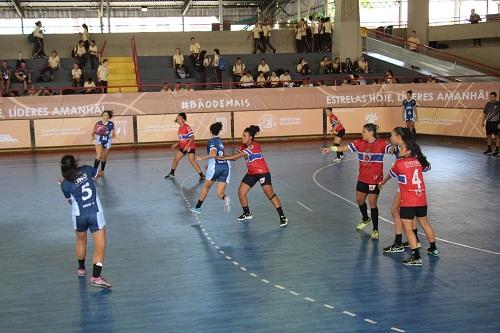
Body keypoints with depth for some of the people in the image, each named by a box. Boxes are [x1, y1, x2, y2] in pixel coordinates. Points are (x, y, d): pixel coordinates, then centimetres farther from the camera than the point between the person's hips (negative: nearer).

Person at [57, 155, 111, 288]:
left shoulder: (65, 184, -5)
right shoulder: (86, 170, -2)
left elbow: (71, 201, 11)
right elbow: (97, 173, 22)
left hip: (78, 215, 1)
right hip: (96, 213, -1)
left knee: (81, 241, 27)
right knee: (100, 246, -4)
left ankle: (81, 269, 45)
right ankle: (96, 277, -16)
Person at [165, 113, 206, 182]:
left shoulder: (187, 127, -17)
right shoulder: (180, 128, 10)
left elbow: (192, 137, -21)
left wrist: (187, 146, -28)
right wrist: (177, 144, 16)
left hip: (190, 147, -9)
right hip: (182, 147, 9)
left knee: (192, 161, -19)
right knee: (176, 159, 13)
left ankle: (202, 176, -16)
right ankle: (172, 173, 32)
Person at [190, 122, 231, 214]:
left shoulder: (212, 141, -4)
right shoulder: (220, 140, 19)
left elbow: (213, 154, -22)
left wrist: (202, 158, -14)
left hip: (215, 167, -5)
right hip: (226, 166, 5)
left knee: (206, 187, 18)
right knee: (220, 193, 4)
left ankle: (198, 207, 30)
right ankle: (225, 198, -31)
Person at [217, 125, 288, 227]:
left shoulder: (254, 146, -22)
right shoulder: (244, 146, 4)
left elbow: (240, 155, -28)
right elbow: (236, 157, 3)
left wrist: (224, 157, -28)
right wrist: (226, 157, -15)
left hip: (262, 173, -8)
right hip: (251, 173, 8)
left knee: (270, 194, -16)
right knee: (241, 192, 1)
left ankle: (282, 217, -13)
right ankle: (247, 213, 22)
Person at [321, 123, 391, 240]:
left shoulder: (381, 143, -12)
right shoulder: (359, 143, 1)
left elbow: (391, 150, -27)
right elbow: (344, 148, -1)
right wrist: (330, 148, -8)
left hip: (375, 179, -6)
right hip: (362, 178, 6)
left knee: (372, 203, -4)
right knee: (359, 200, 17)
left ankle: (375, 230, 9)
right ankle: (366, 219, 46)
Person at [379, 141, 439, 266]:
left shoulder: (399, 163, -10)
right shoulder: (419, 161, 5)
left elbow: (391, 174, 9)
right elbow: (427, 166, 28)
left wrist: (383, 182, 29)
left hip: (408, 201, -7)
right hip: (422, 200, 7)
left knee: (408, 229, -3)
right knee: (424, 224, 24)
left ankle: (416, 258, -8)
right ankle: (433, 249, 40)